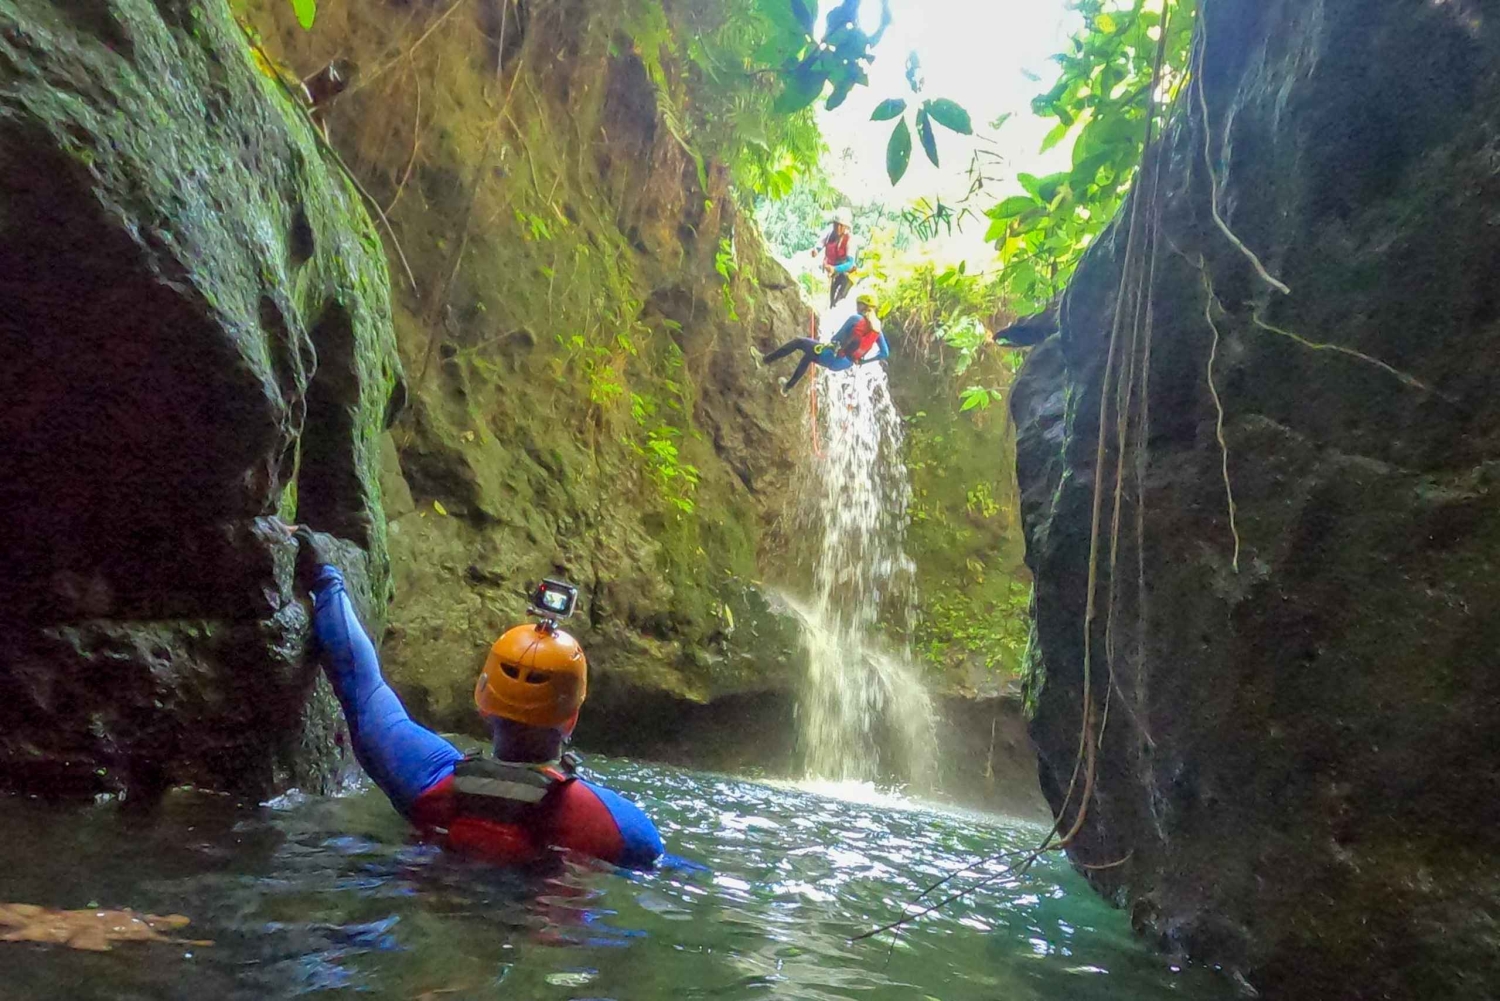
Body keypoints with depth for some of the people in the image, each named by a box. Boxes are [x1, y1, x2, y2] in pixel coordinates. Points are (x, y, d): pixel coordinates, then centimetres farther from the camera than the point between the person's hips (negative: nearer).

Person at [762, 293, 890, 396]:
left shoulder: (855, 319, -16)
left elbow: (835, 338, -10)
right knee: (809, 354, 33)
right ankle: (788, 386, 44)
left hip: (833, 358, -7)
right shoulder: (876, 328, 4)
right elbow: (885, 353, 6)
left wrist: (831, 345, 15)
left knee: (798, 342, 12)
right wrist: (861, 361, 13)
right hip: (845, 364, 7)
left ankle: (764, 360, 20)